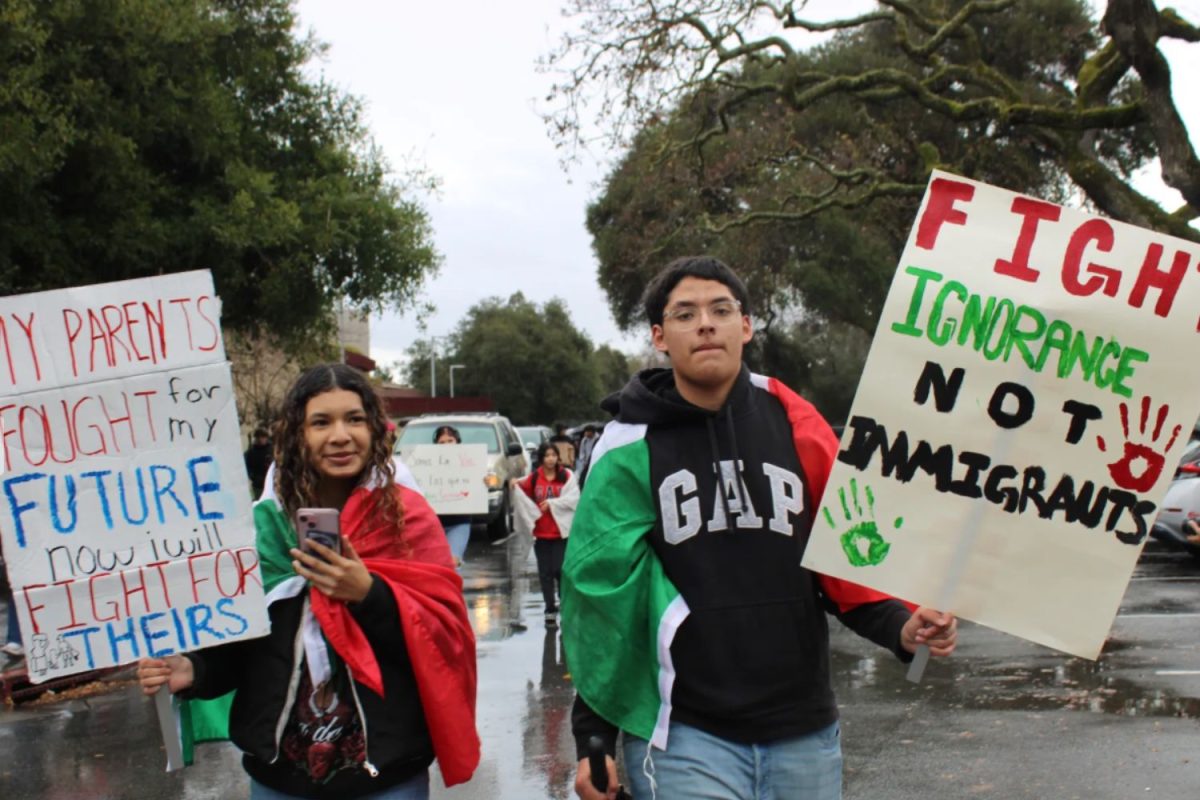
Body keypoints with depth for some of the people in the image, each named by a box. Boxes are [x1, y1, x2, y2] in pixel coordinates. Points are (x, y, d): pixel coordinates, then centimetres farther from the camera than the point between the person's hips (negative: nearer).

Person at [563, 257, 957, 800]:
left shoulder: (797, 426, 2)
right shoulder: (629, 449, -3)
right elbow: (599, 593, 0)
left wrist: (899, 627, -13)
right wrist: (593, 735, -1)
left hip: (803, 732, 3)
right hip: (683, 736, -2)